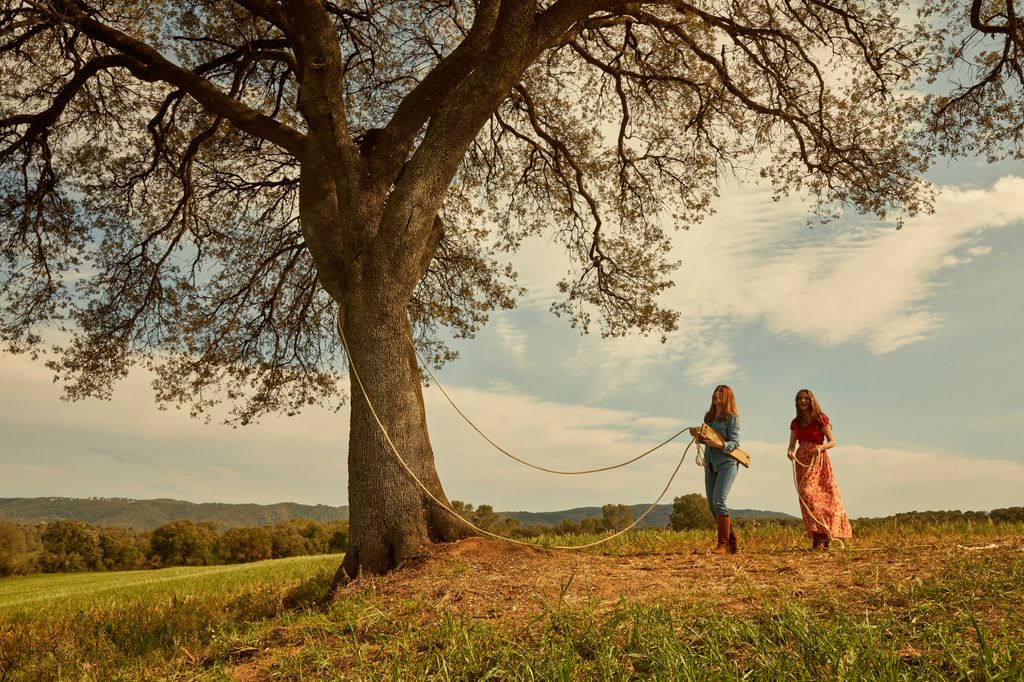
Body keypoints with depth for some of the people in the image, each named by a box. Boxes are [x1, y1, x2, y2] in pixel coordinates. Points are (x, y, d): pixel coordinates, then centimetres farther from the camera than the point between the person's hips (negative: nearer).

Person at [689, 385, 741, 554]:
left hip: (727, 463, -7)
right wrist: (698, 436, 0)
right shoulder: (708, 417, 15)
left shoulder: (732, 418, -4)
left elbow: (734, 443, -11)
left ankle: (723, 544, -9)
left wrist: (719, 444, -28)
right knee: (712, 504, 5)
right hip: (710, 464, 7)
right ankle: (732, 541, 17)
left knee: (719, 501, -17)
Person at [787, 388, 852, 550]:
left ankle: (821, 534, -14)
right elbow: (792, 444, 9)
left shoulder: (820, 419, -1)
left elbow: (832, 442, -3)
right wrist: (790, 452, -14)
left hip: (818, 460, -5)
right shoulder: (795, 423, 12)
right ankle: (822, 537, 6)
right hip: (802, 462, 5)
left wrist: (821, 447, -23)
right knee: (805, 496, -1)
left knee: (808, 492, -20)